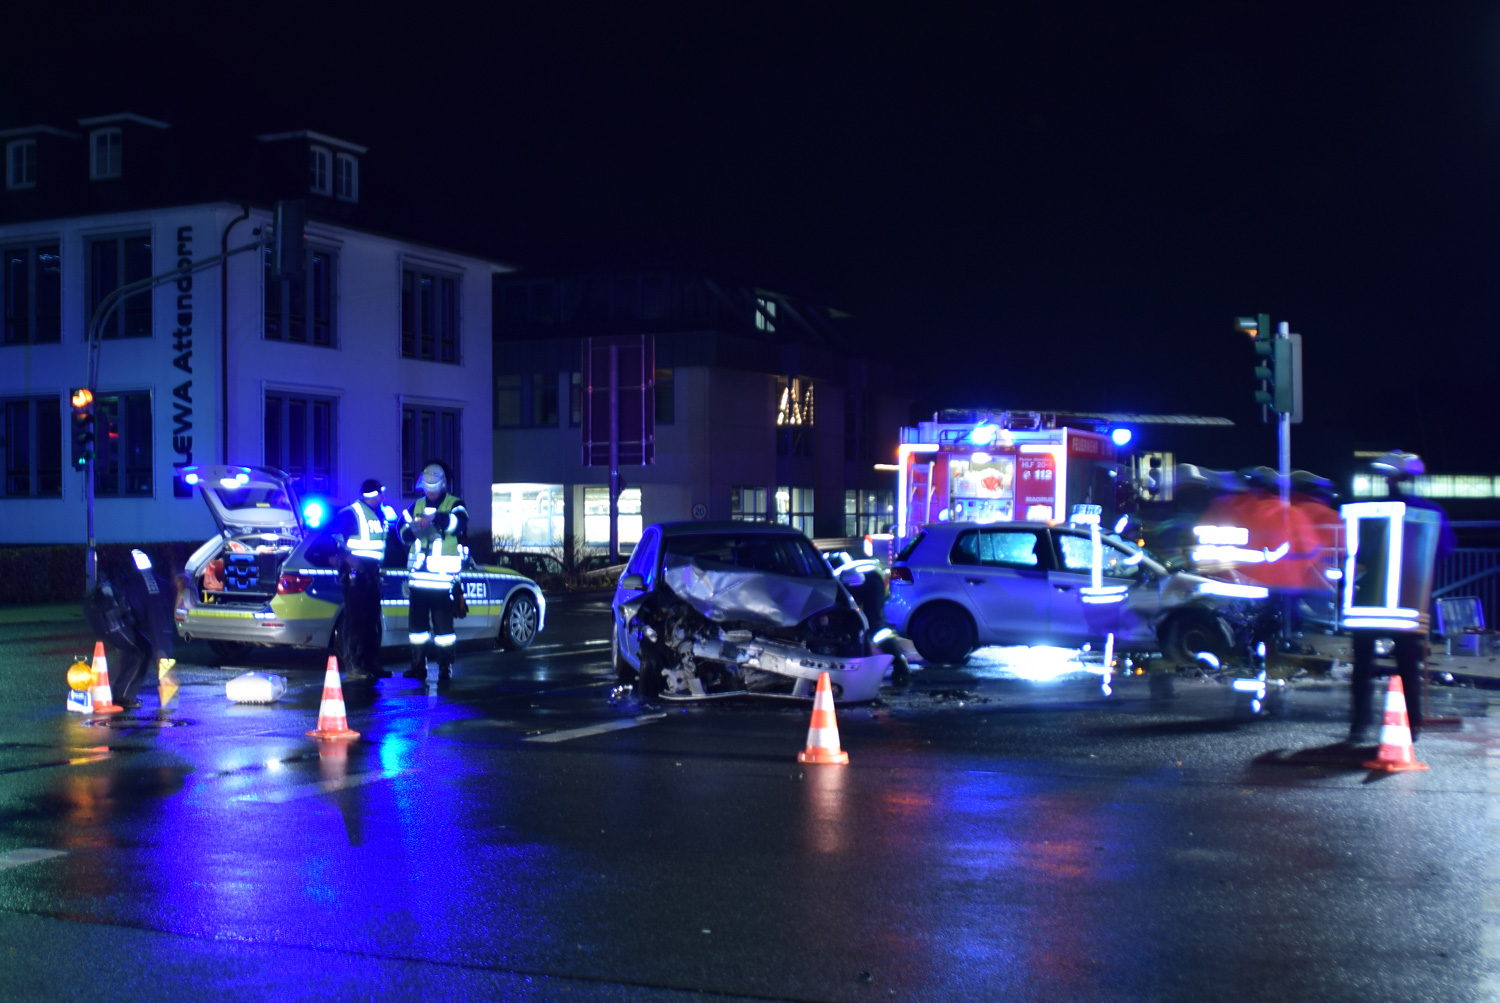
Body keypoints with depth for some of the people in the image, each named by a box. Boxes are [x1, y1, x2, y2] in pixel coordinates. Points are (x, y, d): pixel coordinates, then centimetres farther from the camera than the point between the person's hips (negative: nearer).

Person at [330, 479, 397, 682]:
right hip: (355, 571, -8)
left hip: (372, 572, 8)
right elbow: (331, 534, -16)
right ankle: (353, 668, -9)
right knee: (356, 619, -10)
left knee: (372, 619, 12)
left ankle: (372, 664, 19)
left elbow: (387, 539, 28)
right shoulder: (351, 512, -9)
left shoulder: (382, 513, 15)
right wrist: (346, 556, -22)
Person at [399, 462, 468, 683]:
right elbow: (403, 532, 9)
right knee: (417, 621, 8)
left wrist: (435, 517, -37)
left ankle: (445, 667, -1)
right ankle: (418, 665, 15)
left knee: (443, 622, -6)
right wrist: (412, 529, -16)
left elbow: (458, 521, -20)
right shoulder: (416, 506, 17)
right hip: (418, 574, 5)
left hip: (442, 576, -5)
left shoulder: (454, 504, 2)